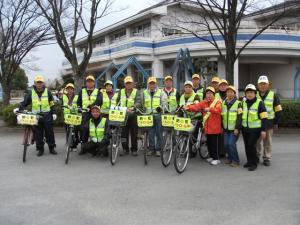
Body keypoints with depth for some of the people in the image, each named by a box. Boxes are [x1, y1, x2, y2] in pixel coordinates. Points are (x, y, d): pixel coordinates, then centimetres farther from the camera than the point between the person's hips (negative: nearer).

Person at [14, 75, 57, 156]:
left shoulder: (47, 92, 4)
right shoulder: (31, 93, 4)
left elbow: (52, 104, 7)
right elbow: (25, 102, 7)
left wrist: (53, 113, 3)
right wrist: (19, 108, -9)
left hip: (47, 116, -1)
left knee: (49, 133, 3)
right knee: (38, 134, 4)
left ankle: (52, 148, 13)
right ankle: (40, 149, 14)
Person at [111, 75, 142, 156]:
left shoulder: (136, 92, 1)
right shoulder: (120, 92, 11)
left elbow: (139, 102, -12)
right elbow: (114, 99, 8)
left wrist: (133, 107, -30)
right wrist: (113, 107, -10)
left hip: (133, 115, -2)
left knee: (134, 133, 2)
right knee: (124, 133, 3)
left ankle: (134, 149, 14)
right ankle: (125, 148, 16)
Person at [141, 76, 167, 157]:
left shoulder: (161, 92, 6)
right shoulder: (144, 93, 14)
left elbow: (164, 101, -1)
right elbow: (142, 103, 19)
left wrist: (161, 107, -17)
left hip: (158, 115, -2)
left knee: (159, 132, -1)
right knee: (150, 133, 4)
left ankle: (158, 149, 7)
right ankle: (151, 148, 13)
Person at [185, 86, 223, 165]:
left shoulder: (217, 102, -2)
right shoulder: (203, 103, 10)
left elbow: (218, 110, -22)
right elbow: (196, 106, -6)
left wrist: (210, 109, -37)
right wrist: (188, 107, -25)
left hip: (215, 127, -5)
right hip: (207, 126, 5)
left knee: (215, 143, -2)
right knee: (209, 142, 14)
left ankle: (216, 158, 8)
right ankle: (212, 156, 29)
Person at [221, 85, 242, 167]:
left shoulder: (238, 103, -5)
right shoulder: (223, 103, 12)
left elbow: (239, 117, -10)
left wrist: (237, 128, -15)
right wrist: (222, 127, 14)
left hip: (234, 129, -5)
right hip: (226, 128, 5)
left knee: (231, 144, -12)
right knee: (226, 144, 4)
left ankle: (235, 160, 2)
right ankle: (230, 158, 22)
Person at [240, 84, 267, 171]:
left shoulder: (259, 103, -8)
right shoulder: (243, 103, 10)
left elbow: (264, 118, -9)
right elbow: (240, 116, 18)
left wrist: (263, 130, -14)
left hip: (255, 129, -6)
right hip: (245, 129, 6)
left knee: (251, 144, -12)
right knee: (247, 145, 9)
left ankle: (254, 163, 2)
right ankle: (249, 161, 24)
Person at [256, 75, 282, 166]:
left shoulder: (273, 95, 0)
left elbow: (278, 110, 2)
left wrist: (276, 122, -1)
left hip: (269, 123, -1)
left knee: (267, 142, 6)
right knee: (256, 141, 7)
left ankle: (267, 159, 16)